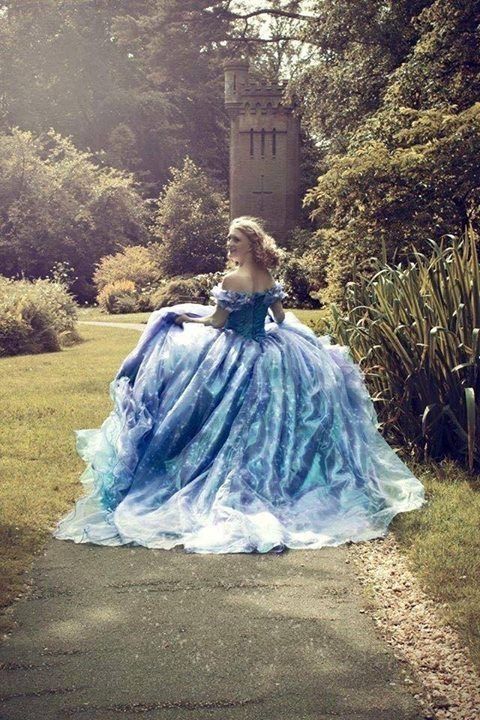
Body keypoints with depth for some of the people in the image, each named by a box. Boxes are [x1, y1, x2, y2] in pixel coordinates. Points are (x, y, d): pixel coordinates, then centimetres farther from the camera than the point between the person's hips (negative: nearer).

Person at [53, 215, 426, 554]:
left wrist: (185, 319, 4)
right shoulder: (270, 279, 2)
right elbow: (282, 318, 11)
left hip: (235, 356, -6)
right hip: (269, 355, 6)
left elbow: (217, 322, -13)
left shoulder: (232, 280, -18)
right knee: (271, 422, 15)